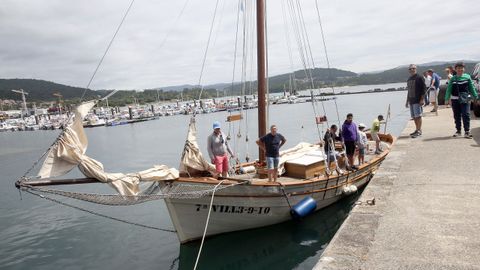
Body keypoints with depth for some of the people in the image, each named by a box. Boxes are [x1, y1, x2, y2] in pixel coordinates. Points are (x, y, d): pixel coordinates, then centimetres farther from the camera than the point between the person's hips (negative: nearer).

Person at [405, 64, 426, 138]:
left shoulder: (419, 78, -5)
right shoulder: (409, 79, 17)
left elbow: (423, 89, -10)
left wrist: (422, 99, -17)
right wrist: (407, 101, 19)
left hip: (418, 101, -7)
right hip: (411, 101, 7)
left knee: (418, 116, -7)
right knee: (414, 116, 10)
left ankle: (419, 131, -4)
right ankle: (417, 130, 18)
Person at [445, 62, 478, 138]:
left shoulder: (467, 77, 3)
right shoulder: (453, 79, 3)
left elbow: (472, 88, 9)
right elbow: (449, 89, 1)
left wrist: (476, 97, 8)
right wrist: (447, 99, -9)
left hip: (465, 99, -1)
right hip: (455, 100, 1)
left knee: (466, 115, -8)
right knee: (457, 116, 9)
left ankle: (467, 131, -4)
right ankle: (458, 130, 20)